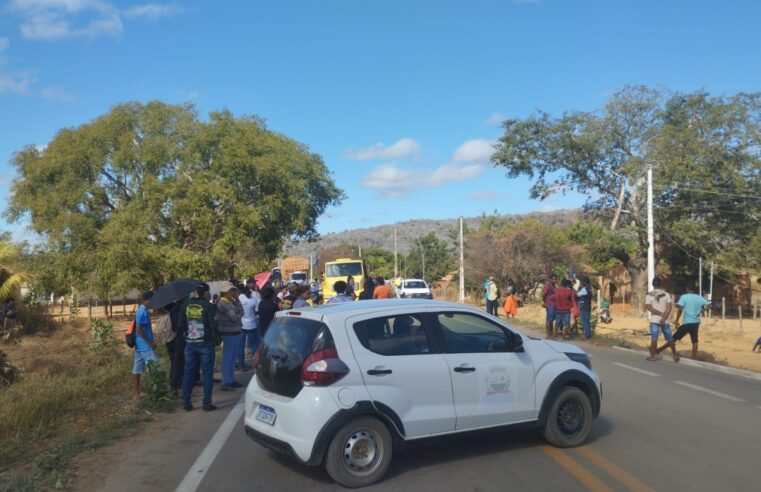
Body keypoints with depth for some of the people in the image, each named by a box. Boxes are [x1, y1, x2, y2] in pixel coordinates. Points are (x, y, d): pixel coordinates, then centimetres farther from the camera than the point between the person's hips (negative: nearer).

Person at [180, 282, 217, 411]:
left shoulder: (186, 305, 2)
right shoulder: (208, 306, -11)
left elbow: (181, 325, 6)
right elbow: (213, 325, -13)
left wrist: (184, 338, 17)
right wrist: (215, 340, 1)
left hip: (190, 344, 4)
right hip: (205, 344, -4)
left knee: (188, 373, 12)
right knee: (207, 373, 4)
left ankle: (186, 403, 15)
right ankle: (207, 403, 5)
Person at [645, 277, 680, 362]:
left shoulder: (649, 295, -2)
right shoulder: (666, 294, 1)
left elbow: (648, 307, -11)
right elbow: (669, 307, -7)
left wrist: (660, 313, -11)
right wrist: (664, 317, -12)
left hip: (654, 320, -1)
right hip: (664, 320, 2)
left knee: (654, 338, -2)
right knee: (670, 338, 11)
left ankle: (652, 356, 0)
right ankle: (675, 355, 17)